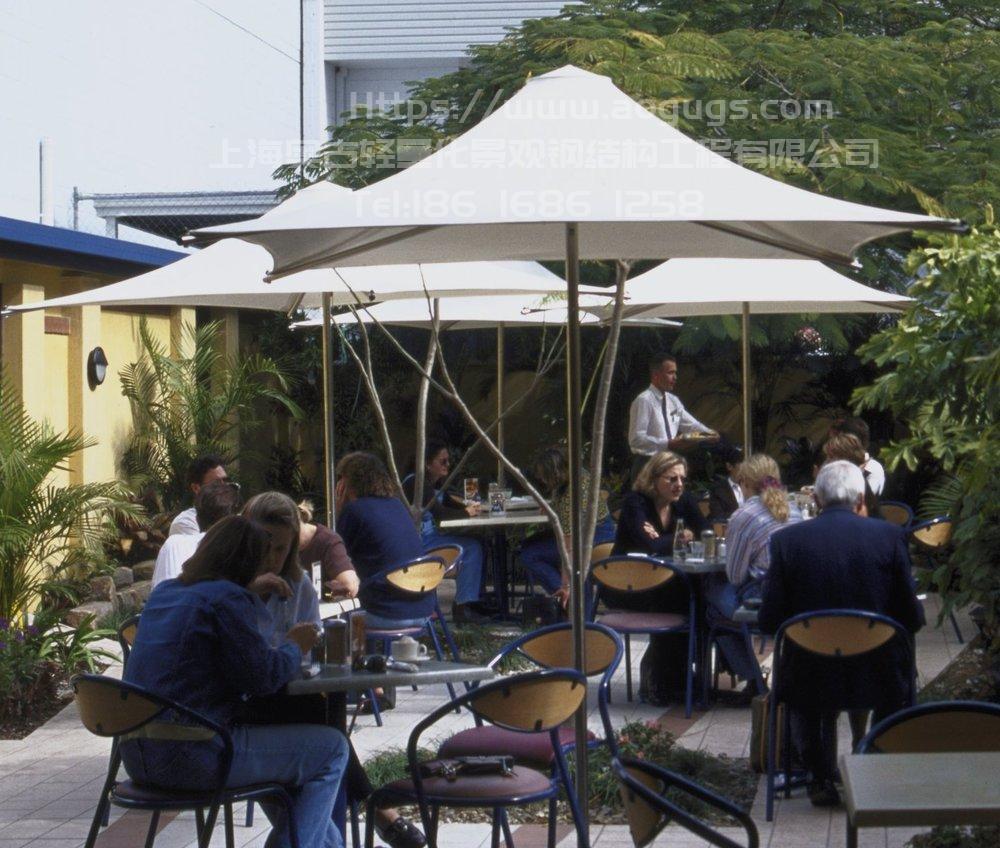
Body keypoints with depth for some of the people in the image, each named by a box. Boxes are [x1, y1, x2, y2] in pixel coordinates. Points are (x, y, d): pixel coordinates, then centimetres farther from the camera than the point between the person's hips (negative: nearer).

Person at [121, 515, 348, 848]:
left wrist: (255, 592, 28)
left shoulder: (164, 592, 13)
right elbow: (263, 677, -14)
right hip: (193, 759, -9)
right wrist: (294, 646, 5)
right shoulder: (226, 599, -12)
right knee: (332, 748, 2)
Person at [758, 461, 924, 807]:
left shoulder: (786, 539, -7)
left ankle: (822, 778, 31)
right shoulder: (890, 535, -7)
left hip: (811, 678, 0)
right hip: (878, 676, 0)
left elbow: (769, 621, -4)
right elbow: (912, 618, -4)